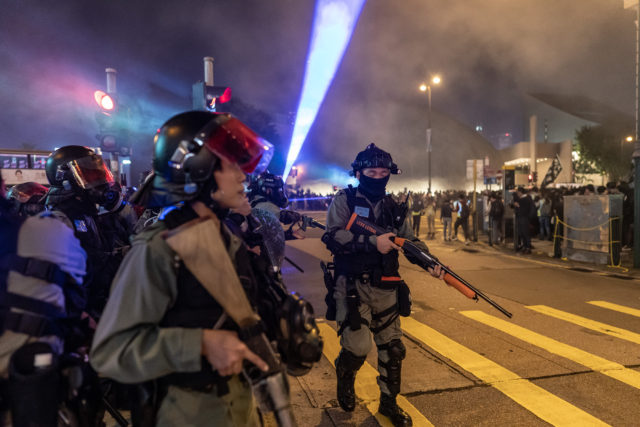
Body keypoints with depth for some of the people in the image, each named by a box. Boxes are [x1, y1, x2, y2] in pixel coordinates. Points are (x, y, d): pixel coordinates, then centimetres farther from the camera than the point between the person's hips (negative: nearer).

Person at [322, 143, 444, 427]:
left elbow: (411, 240, 10)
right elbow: (333, 237, -16)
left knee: (392, 348, 10)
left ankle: (389, 403, 31)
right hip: (352, 285, -5)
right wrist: (373, 242, -25)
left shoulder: (392, 207, 10)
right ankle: (345, 382, 26)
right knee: (358, 347, -9)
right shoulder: (344, 200, -4)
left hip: (385, 287, 5)